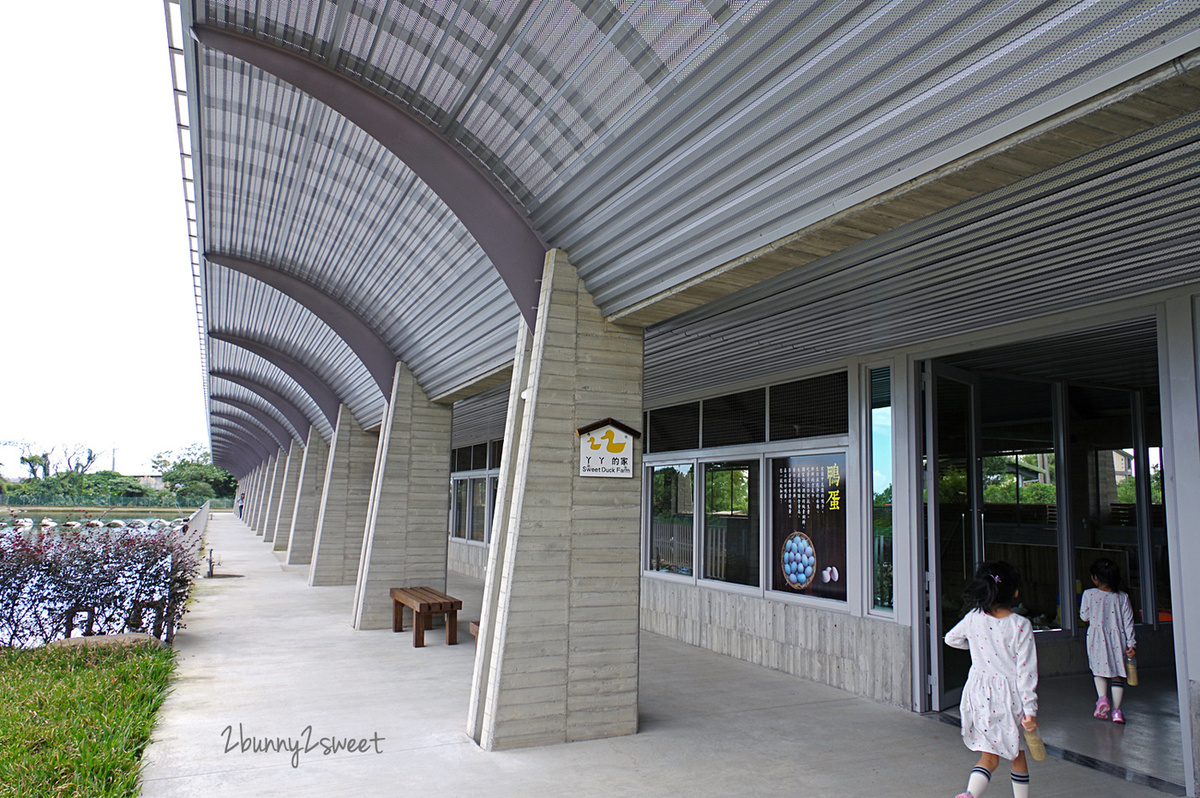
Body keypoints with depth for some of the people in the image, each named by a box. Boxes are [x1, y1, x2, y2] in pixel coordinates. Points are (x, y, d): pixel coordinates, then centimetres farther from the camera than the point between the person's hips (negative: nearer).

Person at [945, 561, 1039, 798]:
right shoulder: (1021, 625, -13)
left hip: (979, 694, 2)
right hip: (1009, 697, -2)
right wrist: (1030, 710, -8)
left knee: (989, 757, 6)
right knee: (1017, 756, 21)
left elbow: (950, 638, 15)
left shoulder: (973, 619, -4)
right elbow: (1025, 671, -12)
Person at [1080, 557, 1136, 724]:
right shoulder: (1123, 597, -2)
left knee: (1099, 669, 17)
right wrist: (1131, 644, 3)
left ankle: (1102, 698, -4)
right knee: (1118, 674, 9)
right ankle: (1116, 710, 8)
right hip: (1118, 638, 2)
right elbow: (1128, 622, -1)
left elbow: (1084, 616, 1)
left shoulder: (1089, 594, -8)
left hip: (1097, 637, -2)